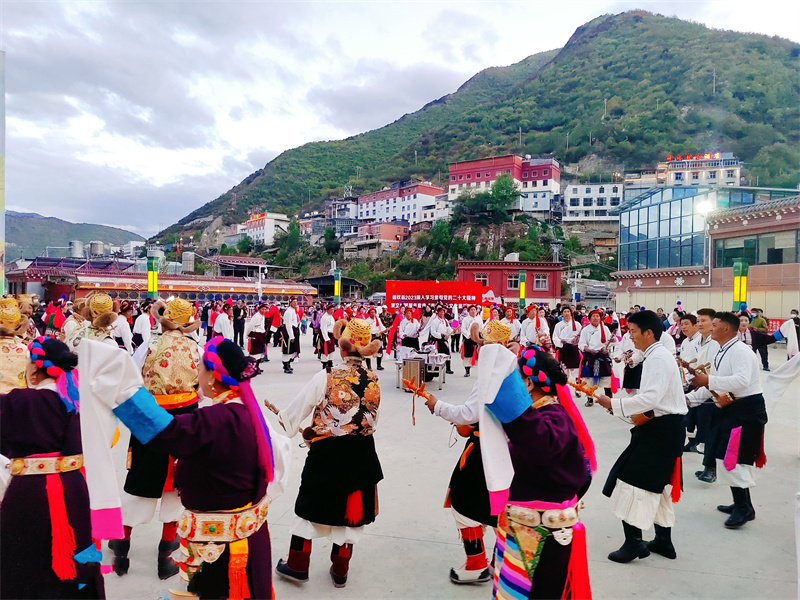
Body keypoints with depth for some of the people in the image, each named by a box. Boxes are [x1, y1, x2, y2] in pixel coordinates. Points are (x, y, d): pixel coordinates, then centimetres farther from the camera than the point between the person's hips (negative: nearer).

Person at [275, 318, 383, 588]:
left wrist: (281, 417, 16)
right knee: (350, 508, 17)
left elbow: (295, 411, -7)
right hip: (361, 453, 3)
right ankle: (340, 571, 30)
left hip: (327, 453, -3)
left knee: (311, 504, 16)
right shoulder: (374, 381, -4)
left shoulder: (326, 378, -17)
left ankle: (297, 565, 29)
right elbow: (370, 421, 7)